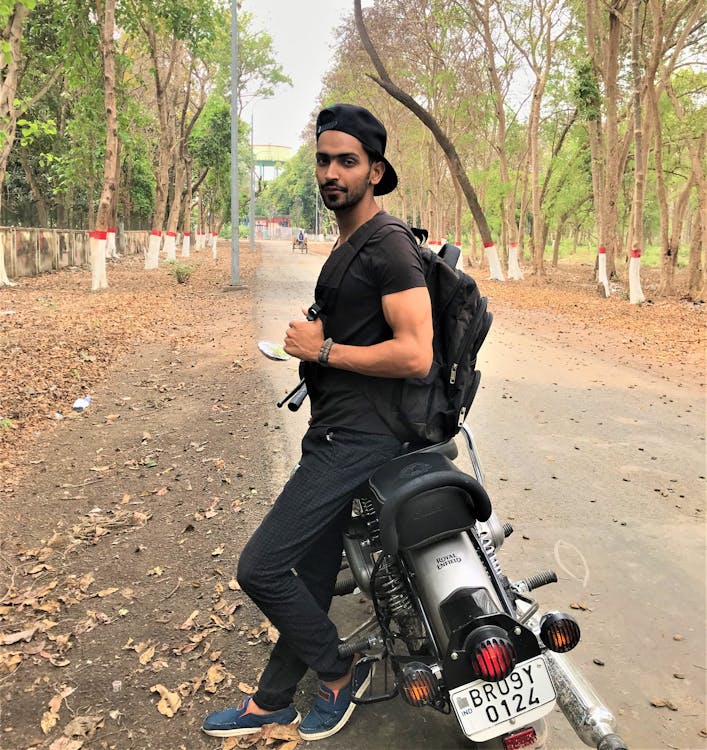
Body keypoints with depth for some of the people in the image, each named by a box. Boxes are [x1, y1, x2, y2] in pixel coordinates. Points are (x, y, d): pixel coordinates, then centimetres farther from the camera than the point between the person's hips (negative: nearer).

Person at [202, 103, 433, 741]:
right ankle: (271, 702, 33)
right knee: (311, 578, 18)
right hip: (333, 434, 9)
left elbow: (416, 355, -23)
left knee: (261, 567, -11)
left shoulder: (390, 247, -13)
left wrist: (323, 350, -16)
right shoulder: (344, 247, 17)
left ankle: (340, 673, 12)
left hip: (358, 440, -9)